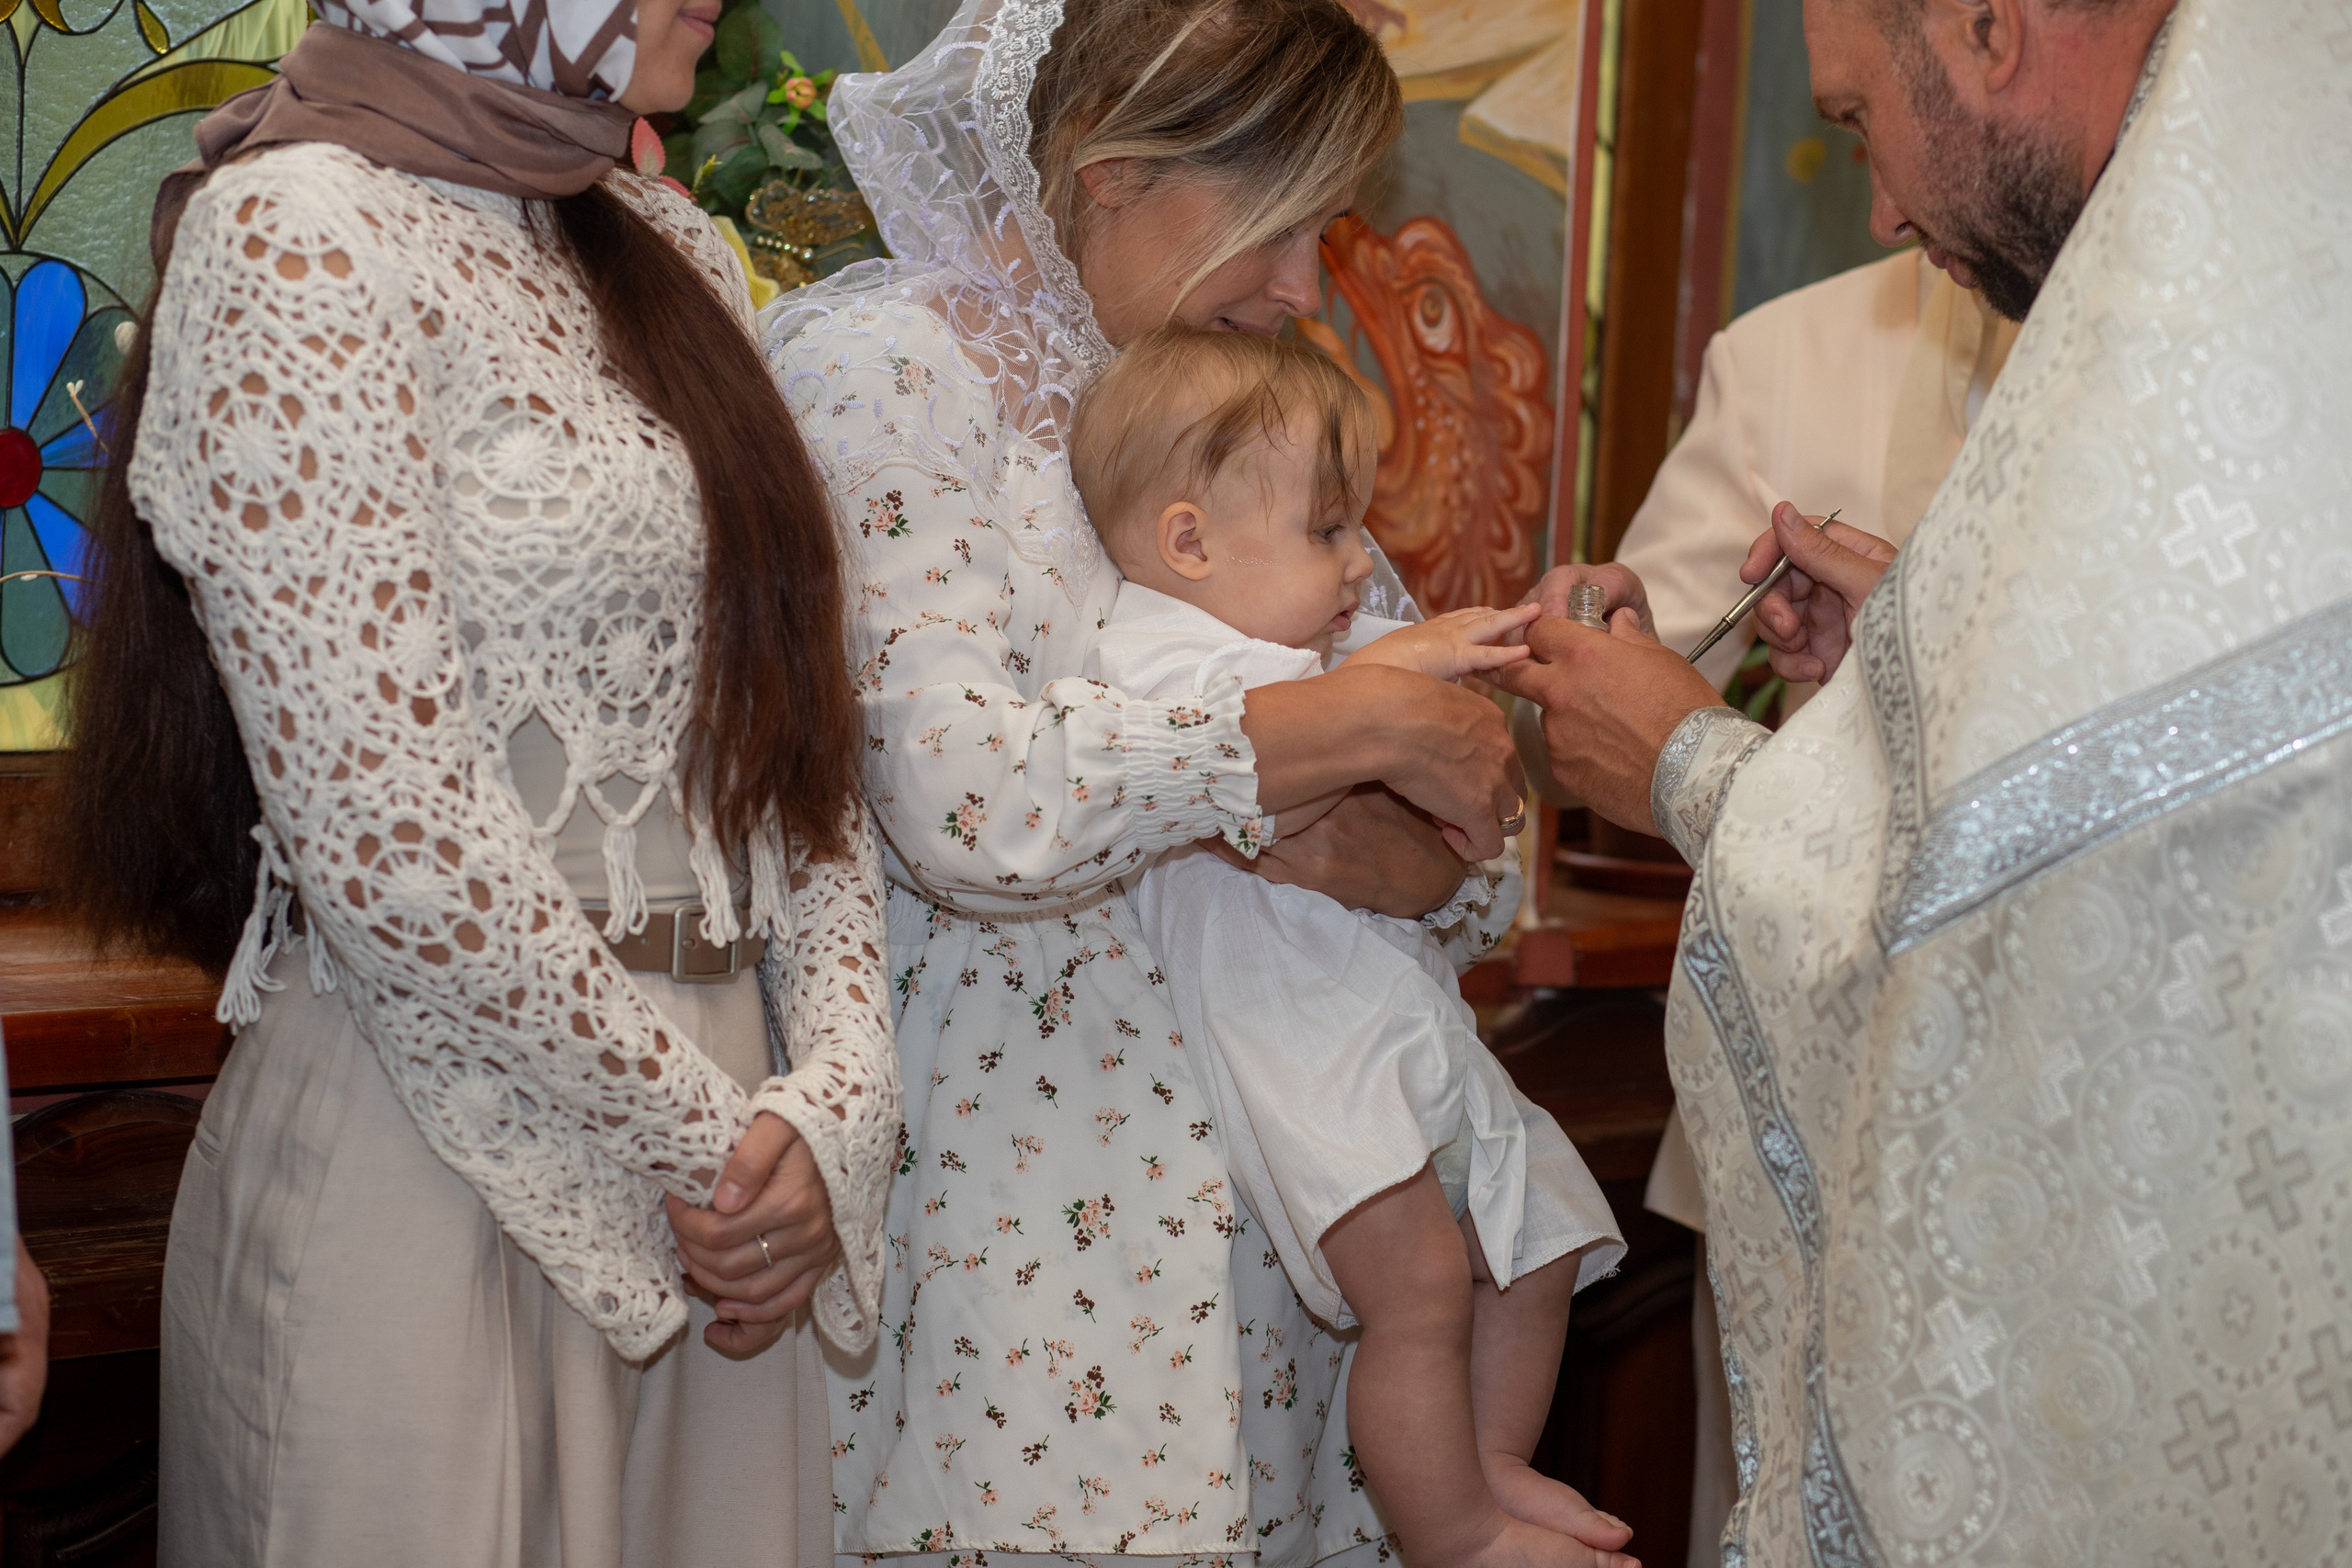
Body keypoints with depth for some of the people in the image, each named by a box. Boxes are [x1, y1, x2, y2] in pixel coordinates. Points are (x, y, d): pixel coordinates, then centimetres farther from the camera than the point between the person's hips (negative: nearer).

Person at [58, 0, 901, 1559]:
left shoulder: (673, 252, 11)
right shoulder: (299, 234, -12)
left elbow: (803, 714, 9)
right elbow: (382, 829, -18)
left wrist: (836, 1094, -4)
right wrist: (708, 1138, -10)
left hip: (711, 1113, 7)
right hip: (437, 1163, -7)